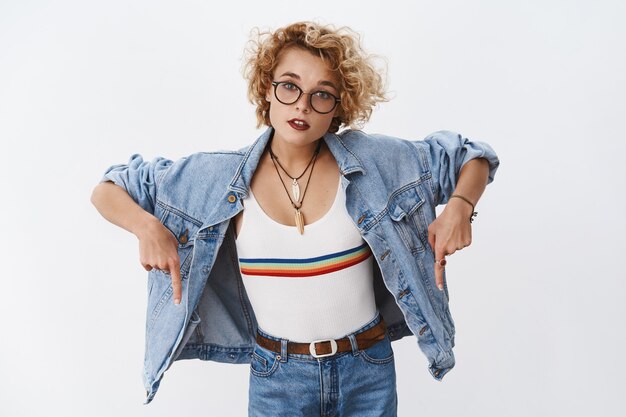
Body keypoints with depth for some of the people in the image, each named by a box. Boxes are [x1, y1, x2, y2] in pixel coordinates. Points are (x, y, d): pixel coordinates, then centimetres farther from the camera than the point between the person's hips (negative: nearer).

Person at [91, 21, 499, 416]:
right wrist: (148, 227, -18)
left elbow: (472, 157, 5)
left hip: (369, 374, 1)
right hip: (277, 380, 0)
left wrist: (459, 206, -15)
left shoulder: (372, 160, -8)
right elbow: (107, 191, 1)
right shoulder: (218, 176, -8)